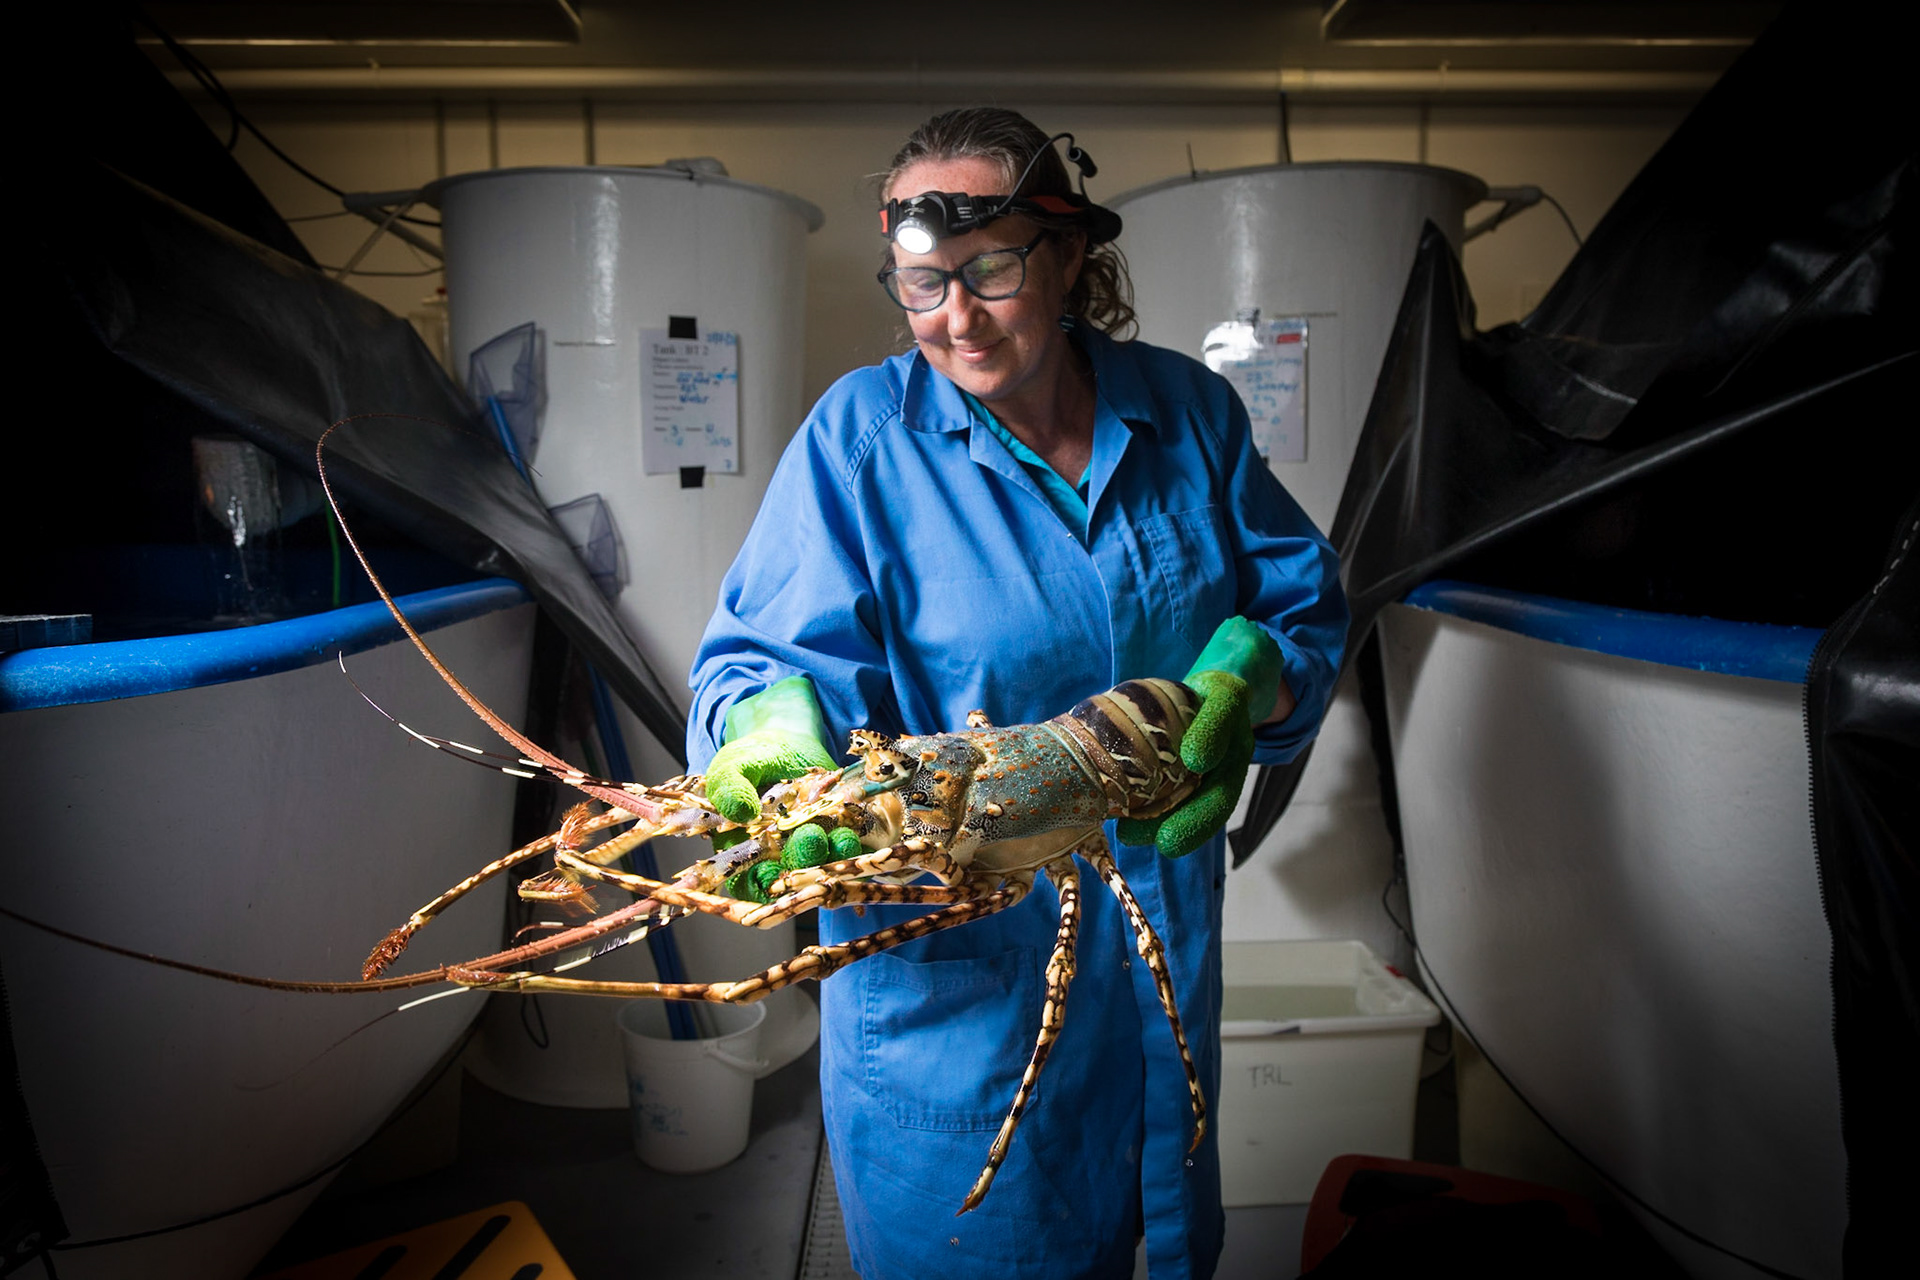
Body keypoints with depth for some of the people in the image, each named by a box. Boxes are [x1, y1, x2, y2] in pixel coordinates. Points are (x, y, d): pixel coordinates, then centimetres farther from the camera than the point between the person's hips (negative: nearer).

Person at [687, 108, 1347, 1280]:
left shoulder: (1186, 410, -1)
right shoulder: (861, 434, -11)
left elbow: (1301, 600, 2)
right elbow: (775, 656, -15)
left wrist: (1243, 684, -19)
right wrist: (778, 728, -37)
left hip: (1164, 936, 4)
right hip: (949, 964, -3)